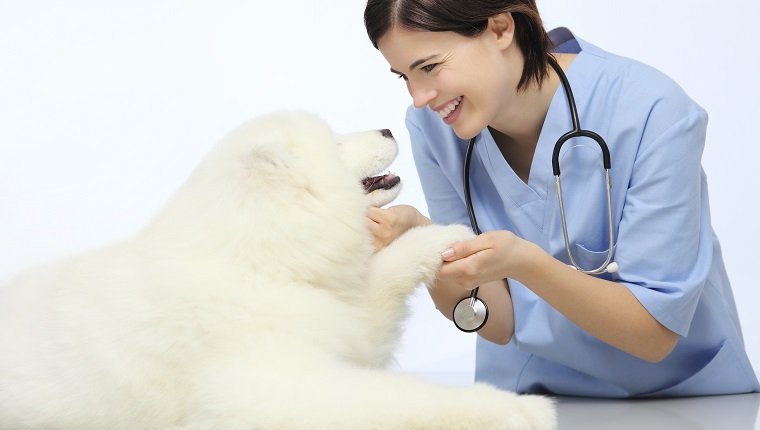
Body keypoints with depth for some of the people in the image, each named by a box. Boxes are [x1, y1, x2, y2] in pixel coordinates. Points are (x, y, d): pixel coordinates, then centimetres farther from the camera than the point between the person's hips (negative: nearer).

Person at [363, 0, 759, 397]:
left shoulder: (652, 114, -21)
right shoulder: (433, 126, -10)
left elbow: (657, 333, -19)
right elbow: (499, 324, -7)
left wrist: (524, 263, -32)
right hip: (527, 390, 2)